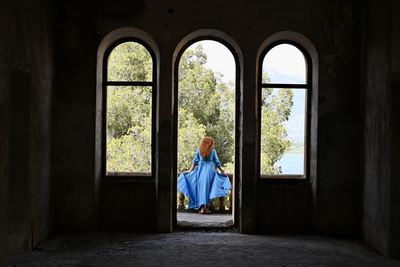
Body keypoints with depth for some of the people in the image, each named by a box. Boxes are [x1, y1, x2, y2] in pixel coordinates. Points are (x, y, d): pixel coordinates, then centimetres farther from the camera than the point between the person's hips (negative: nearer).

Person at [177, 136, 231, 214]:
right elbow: (217, 163, 6)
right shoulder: (213, 151, 3)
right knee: (208, 189, 5)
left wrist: (190, 170, 10)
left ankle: (202, 207, -8)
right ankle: (206, 207, 2)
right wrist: (222, 171, 15)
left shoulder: (198, 150, 5)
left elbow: (195, 162, 4)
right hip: (210, 170, 0)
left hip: (200, 170, 0)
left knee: (201, 188, 1)